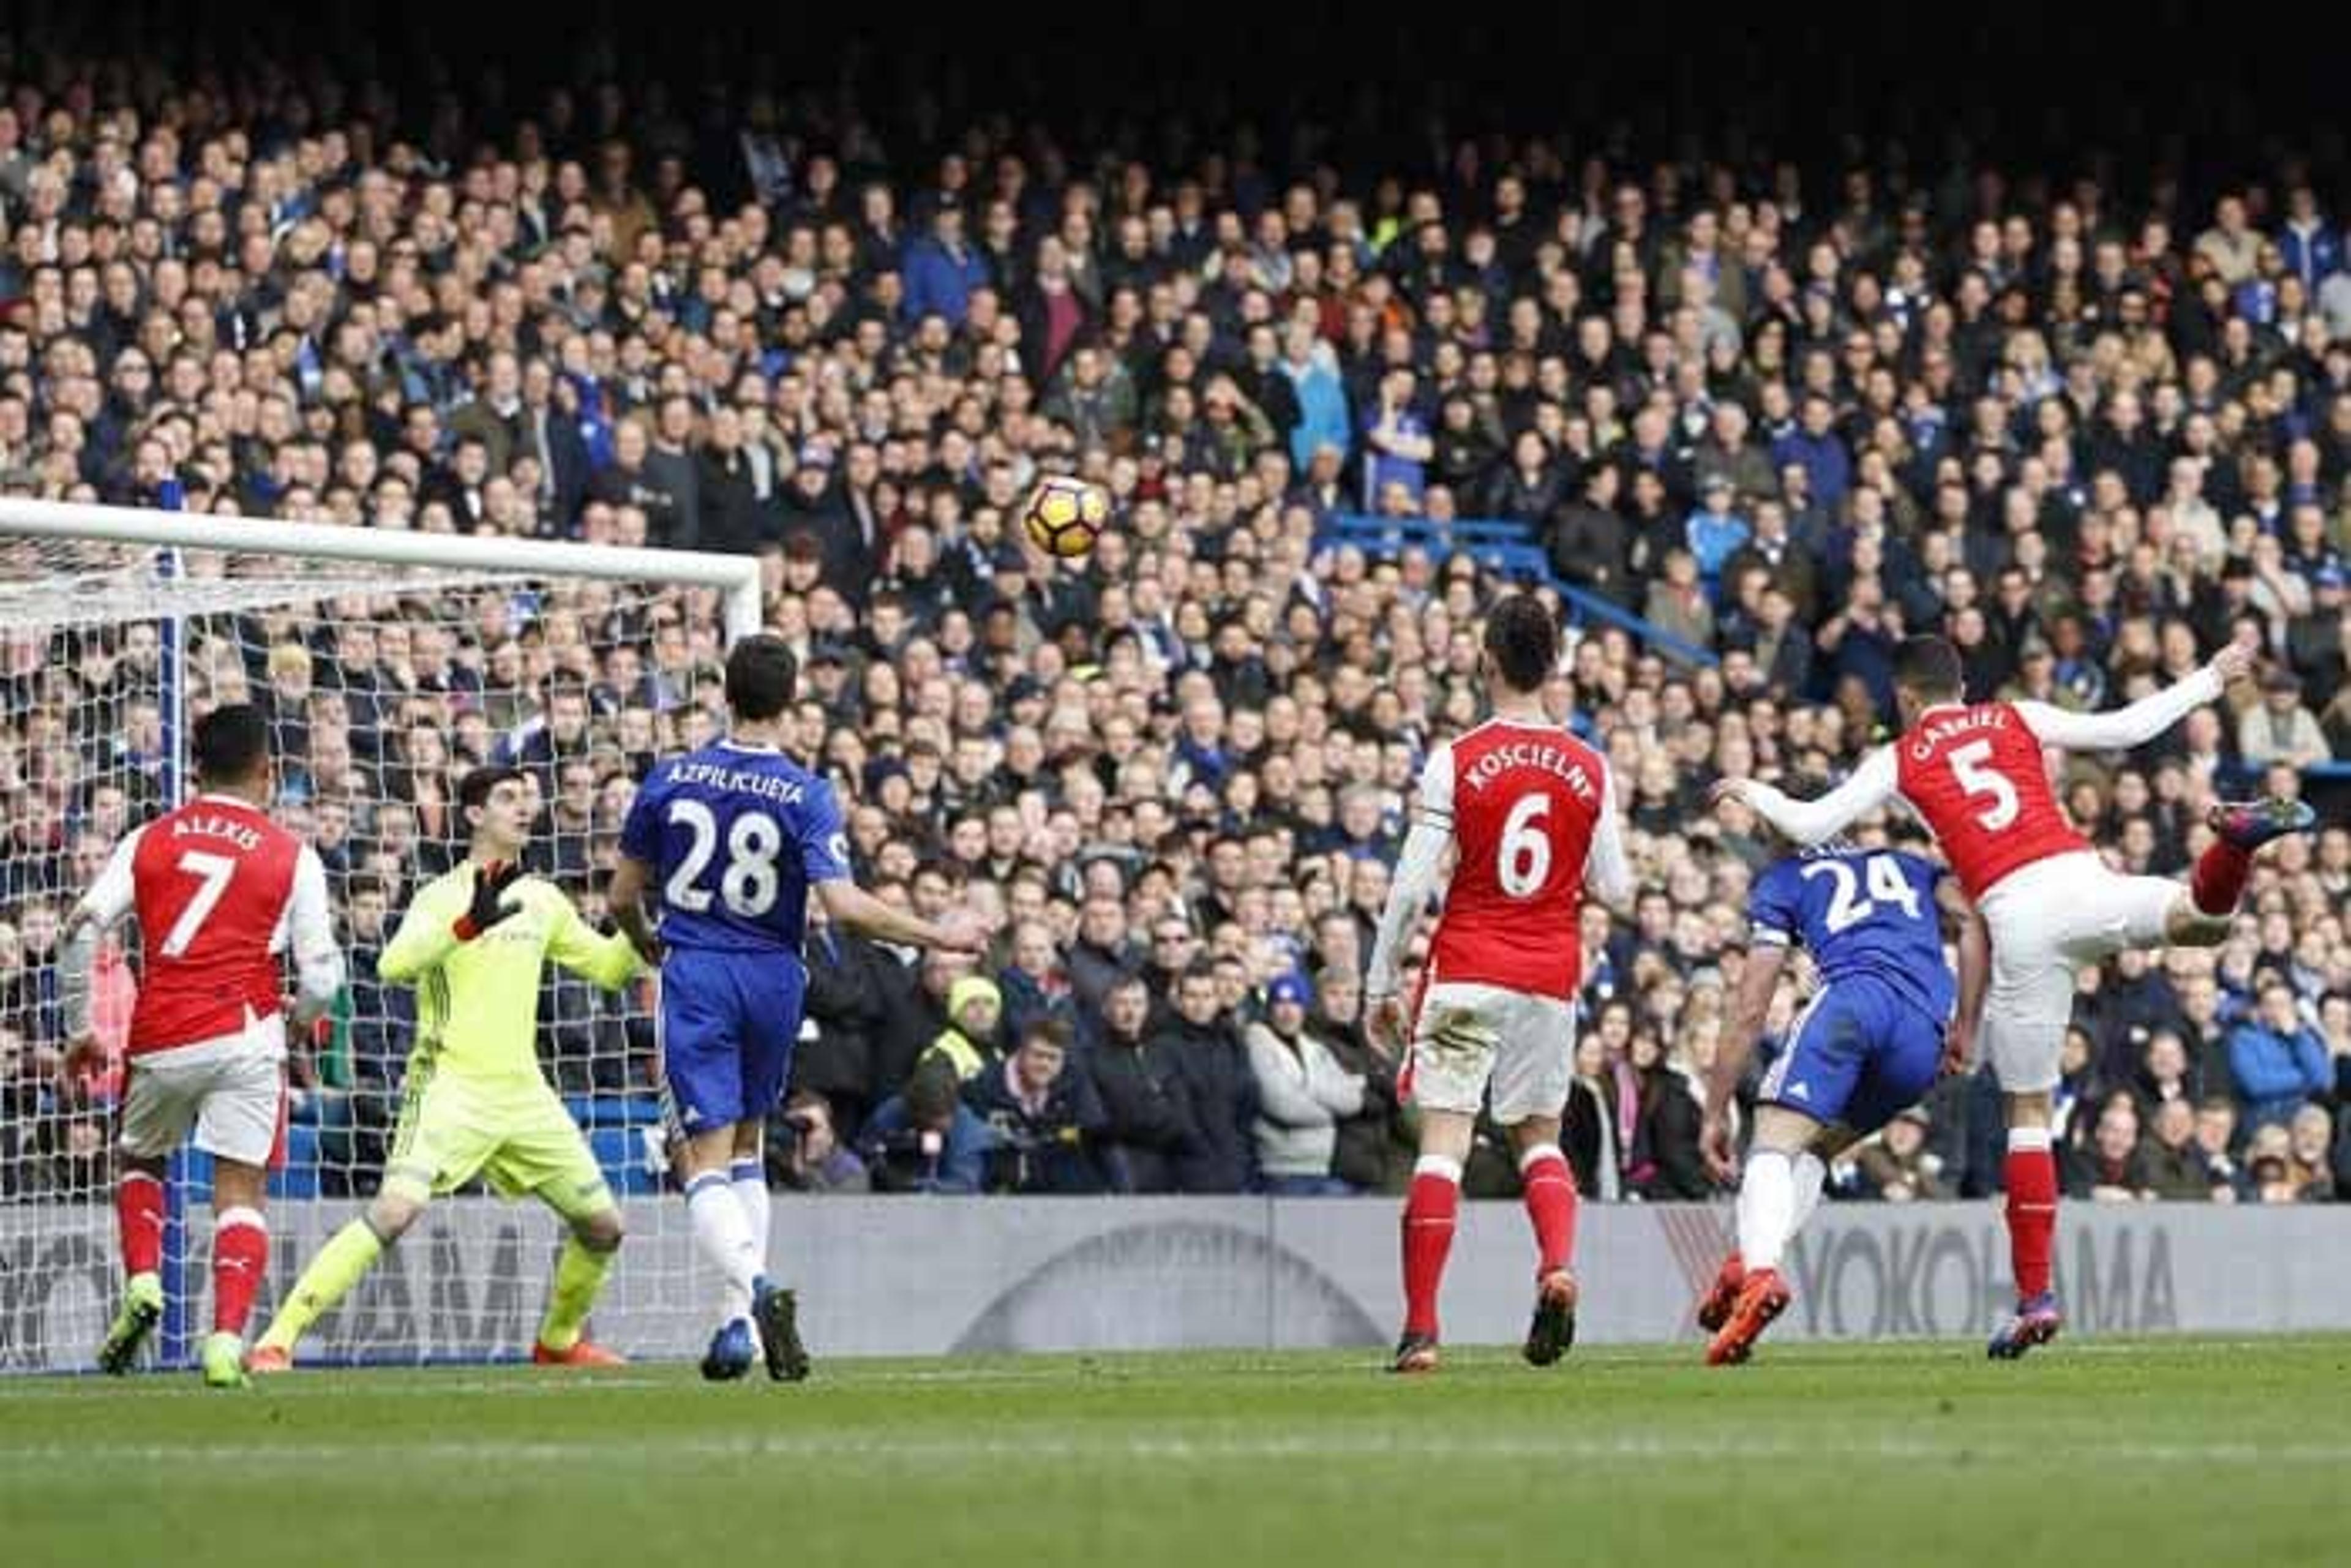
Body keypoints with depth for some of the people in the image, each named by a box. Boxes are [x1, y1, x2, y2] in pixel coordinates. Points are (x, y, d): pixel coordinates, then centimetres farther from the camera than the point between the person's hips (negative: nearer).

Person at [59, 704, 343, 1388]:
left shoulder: (148, 841, 8)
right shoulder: (292, 857, 3)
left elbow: (81, 928, -2)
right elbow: (321, 977, 0)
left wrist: (79, 1029, 7)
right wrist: (299, 1016, 23)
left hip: (160, 1042, 2)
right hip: (244, 1039, -2)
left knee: (140, 1161, 26)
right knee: (241, 1189, 2)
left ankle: (142, 1285, 4)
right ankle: (227, 1340, -13)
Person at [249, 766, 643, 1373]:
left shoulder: (541, 900, 14)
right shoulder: (443, 896, -5)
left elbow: (609, 967, 24)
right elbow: (394, 964, -22)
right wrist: (469, 923, -33)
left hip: (524, 1091, 6)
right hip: (452, 1087, -6)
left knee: (603, 1226, 8)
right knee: (394, 1212, -24)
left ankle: (559, 1340, 33)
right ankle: (277, 1340, -23)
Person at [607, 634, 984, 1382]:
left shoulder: (670, 779, -1)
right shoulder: (807, 795, -7)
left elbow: (622, 897, 6)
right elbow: (842, 905, -17)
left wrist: (649, 945, 28)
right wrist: (939, 935, -6)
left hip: (694, 975, -1)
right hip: (772, 979, 1)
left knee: (707, 1160, -4)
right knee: (746, 1145, 20)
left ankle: (754, 1287, -31)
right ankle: (739, 1321, 16)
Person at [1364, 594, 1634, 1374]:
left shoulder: (1455, 761, -7)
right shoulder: (1590, 768, 2)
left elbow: (1412, 885, -8)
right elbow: (1615, 888, 6)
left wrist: (1380, 985, 0)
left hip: (1467, 973, -3)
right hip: (1551, 979, 3)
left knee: (1442, 1146, -3)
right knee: (1539, 1137, 17)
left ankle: (1421, 1327, -9)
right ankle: (1558, 1264, -10)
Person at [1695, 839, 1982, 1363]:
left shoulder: (1782, 882, 25)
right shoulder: (1913, 866, 36)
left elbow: (1749, 1011, 19)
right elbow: (1972, 922, 15)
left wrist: (1716, 1113, 22)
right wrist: (1966, 1027, 15)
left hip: (1856, 996, -4)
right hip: (1926, 1039, 4)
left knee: (1774, 1147, -8)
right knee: (1816, 1148, 21)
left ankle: (1760, 1268, -38)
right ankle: (1750, 1263, -4)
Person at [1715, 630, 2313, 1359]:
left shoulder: (1898, 761, 16)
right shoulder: (2016, 720, 20)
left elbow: (1810, 826, 12)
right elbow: (2130, 727, 17)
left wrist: (1753, 793, 32)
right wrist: (2209, 680, 30)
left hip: (2014, 915, -1)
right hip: (2078, 880, 1)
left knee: (2027, 1110, 6)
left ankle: (2035, 1295, 7)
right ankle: (2234, 838, -52)